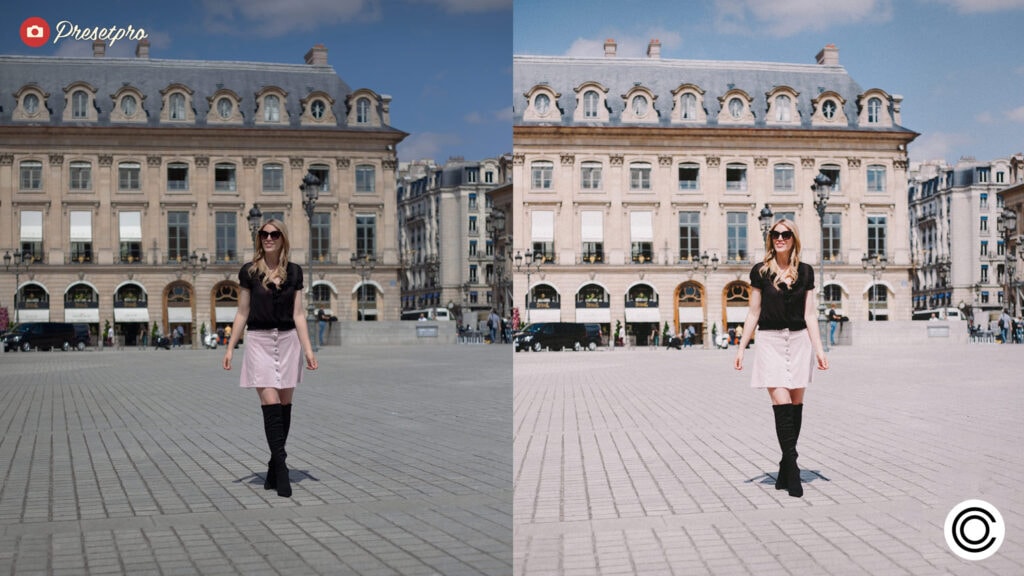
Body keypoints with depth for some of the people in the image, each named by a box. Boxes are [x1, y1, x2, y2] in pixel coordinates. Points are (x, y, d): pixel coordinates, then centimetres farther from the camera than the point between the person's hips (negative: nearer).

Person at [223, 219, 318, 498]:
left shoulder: (294, 272, 5)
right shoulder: (249, 271, 1)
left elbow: (298, 314, 4)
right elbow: (242, 313, 4)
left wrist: (308, 348, -3)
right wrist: (230, 347, 1)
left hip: (288, 341, 2)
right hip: (259, 341, -2)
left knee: (284, 404, 4)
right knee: (270, 404, -11)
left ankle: (274, 467, 16)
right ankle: (281, 468, -11)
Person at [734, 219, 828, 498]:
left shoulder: (805, 272, 7)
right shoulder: (760, 271, 3)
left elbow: (809, 314, 6)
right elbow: (753, 312, 5)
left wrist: (819, 348, 0)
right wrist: (741, 347, 1)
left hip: (799, 341, 2)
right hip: (770, 341, -2)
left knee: (796, 404, 4)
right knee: (781, 403, -11)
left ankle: (786, 467, 16)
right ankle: (792, 469, -9)